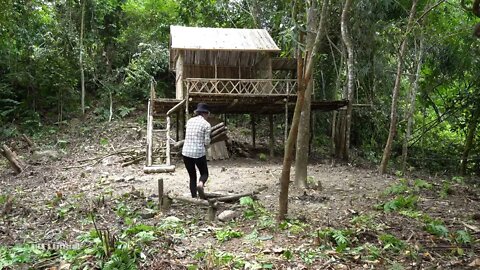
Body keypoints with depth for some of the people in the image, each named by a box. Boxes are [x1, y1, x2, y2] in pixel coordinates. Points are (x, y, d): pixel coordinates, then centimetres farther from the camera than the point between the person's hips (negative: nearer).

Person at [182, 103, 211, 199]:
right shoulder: (206, 124, -4)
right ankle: (200, 184, -18)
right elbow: (207, 142, -6)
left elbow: (188, 136, 14)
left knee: (192, 176, 15)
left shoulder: (189, 121, 10)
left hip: (186, 152, 4)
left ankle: (194, 197, 9)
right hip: (199, 152, -4)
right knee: (204, 173, 14)